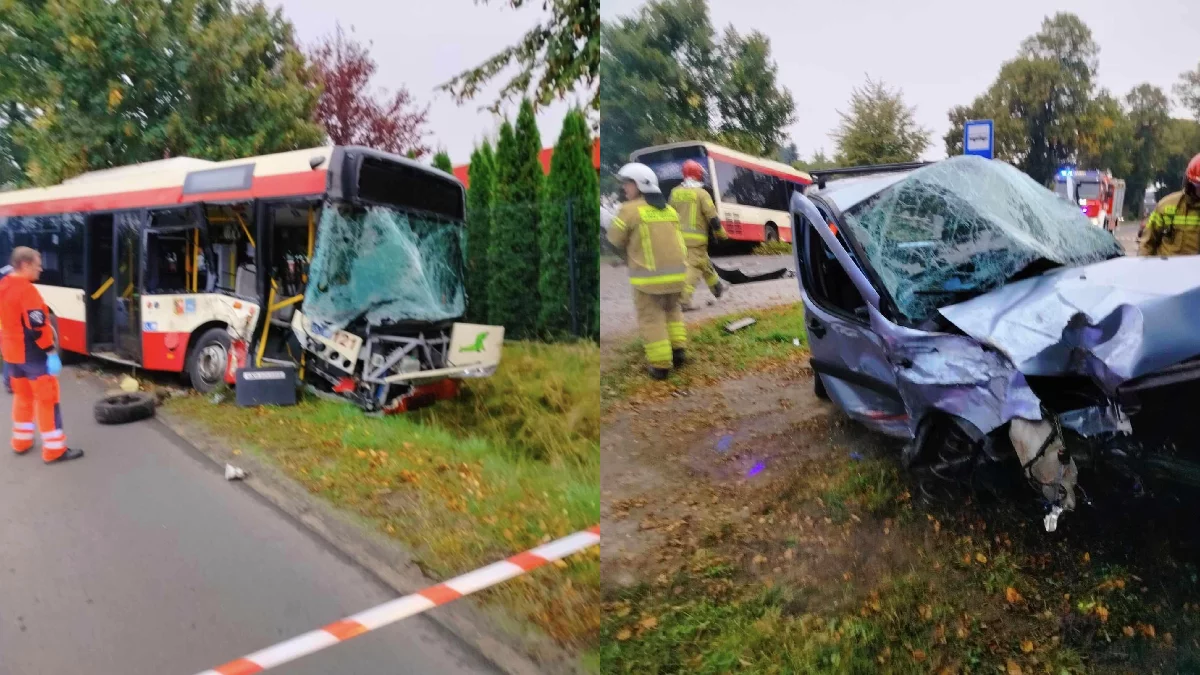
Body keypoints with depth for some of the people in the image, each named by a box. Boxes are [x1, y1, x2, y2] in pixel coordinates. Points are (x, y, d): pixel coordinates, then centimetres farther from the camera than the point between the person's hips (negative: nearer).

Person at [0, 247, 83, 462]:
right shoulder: (26, 290, -21)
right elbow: (37, 326, -25)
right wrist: (51, 353, -21)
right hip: (32, 354, -9)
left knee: (22, 395, 22)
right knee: (47, 398, -3)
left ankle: (21, 441, 31)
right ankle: (54, 449, 0)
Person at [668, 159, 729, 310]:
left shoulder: (675, 192, 9)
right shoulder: (701, 193, -9)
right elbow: (712, 216, -10)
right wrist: (720, 232, 4)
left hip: (680, 235, 7)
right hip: (696, 237, -7)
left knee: (704, 262, 21)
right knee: (693, 267, -8)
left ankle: (717, 287, 36)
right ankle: (684, 299, -17)